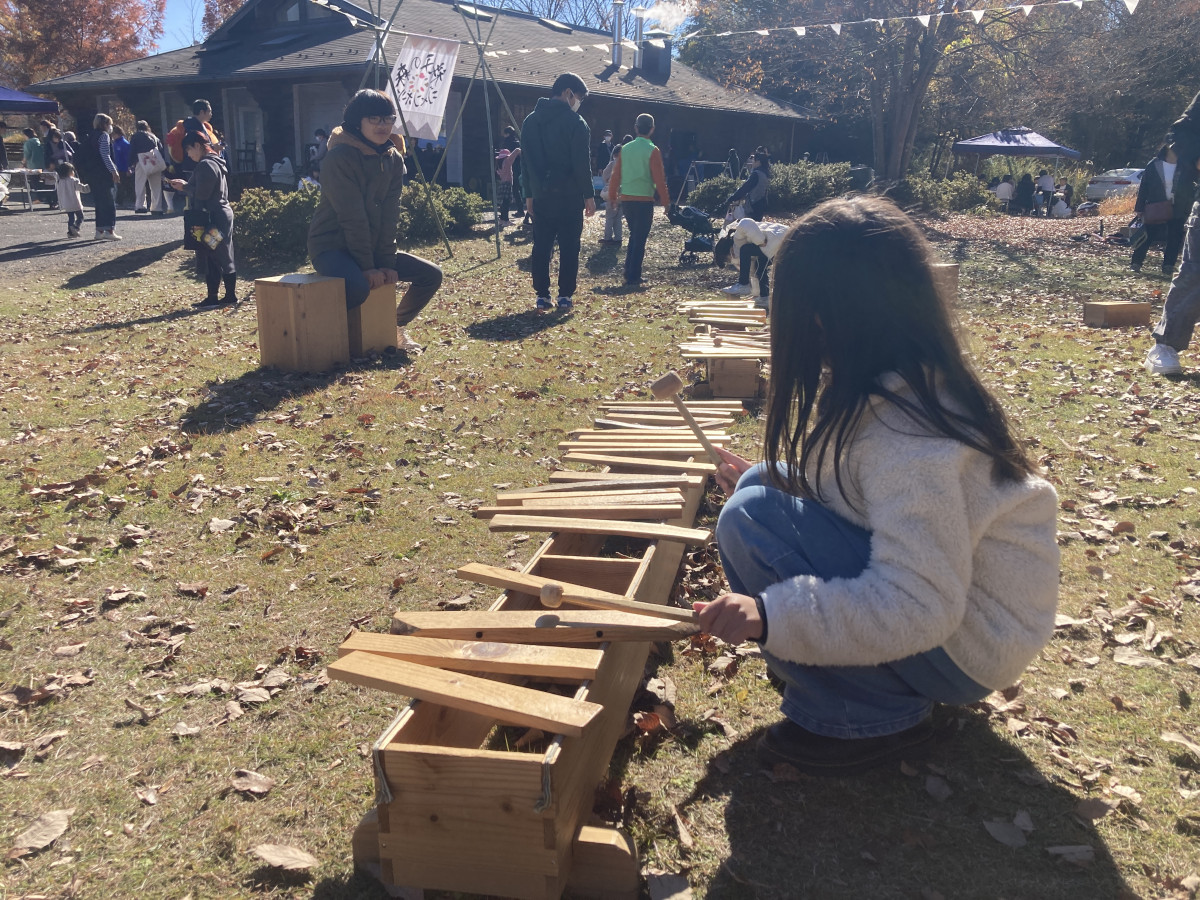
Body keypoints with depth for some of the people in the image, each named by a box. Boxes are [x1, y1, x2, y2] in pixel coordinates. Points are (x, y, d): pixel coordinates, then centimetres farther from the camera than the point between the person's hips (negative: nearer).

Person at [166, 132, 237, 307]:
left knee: (211, 258, -3)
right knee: (225, 257, 12)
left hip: (212, 219, -10)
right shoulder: (217, 163, 16)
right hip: (223, 214, 10)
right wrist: (185, 186, 11)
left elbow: (202, 194, -21)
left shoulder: (206, 165, -15)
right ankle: (231, 296, 16)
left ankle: (212, 298, 1)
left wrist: (184, 186, -4)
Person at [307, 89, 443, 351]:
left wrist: (387, 262, -10)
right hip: (332, 246, -7)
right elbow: (352, 218, -21)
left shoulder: (394, 159, 3)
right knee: (359, 285, -37)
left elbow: (389, 216, -2)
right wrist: (367, 268, -22)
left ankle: (396, 327, 19)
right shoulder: (340, 157, -18)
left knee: (431, 275, -2)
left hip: (372, 247, 7)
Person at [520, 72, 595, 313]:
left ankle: (542, 296, 7)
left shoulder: (531, 120, 11)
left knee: (541, 247, 7)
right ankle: (565, 296, 3)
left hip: (541, 195, 5)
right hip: (569, 196, -5)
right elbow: (582, 163, -11)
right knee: (569, 248, 2)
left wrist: (529, 194, 16)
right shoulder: (575, 122, -8)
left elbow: (526, 160, 13)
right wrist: (589, 195, -5)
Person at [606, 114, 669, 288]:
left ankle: (629, 273, 19)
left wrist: (612, 197, 16)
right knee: (640, 239, 1)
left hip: (625, 199, 5)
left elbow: (616, 175, 8)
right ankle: (633, 278, 0)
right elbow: (659, 179, -9)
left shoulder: (625, 148, 6)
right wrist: (665, 201, -2)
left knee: (634, 236, 20)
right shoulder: (653, 151, -8)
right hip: (644, 200, -5)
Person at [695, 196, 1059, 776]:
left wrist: (771, 614, -35)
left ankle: (876, 717, -6)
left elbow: (919, 607, -33)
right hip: (938, 600, 10)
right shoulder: (921, 381, 0)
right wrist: (763, 478, 5)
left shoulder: (901, 428, -30)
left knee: (750, 520, -22)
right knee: (762, 487, 6)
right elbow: (854, 485, 13)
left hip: (963, 646, -10)